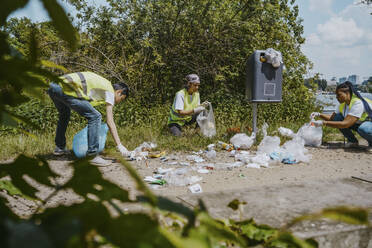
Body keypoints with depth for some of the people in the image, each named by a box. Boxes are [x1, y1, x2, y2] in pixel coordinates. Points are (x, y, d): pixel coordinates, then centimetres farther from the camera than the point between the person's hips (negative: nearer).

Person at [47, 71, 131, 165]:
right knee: (95, 116, -7)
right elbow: (110, 122, -1)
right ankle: (92, 156, -6)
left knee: (64, 115, 35)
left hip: (53, 85, 10)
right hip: (66, 89, -10)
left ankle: (59, 148, 45)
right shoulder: (110, 91, 4)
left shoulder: (102, 84, 28)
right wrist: (119, 145, 1)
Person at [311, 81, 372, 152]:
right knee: (337, 117, -11)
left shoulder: (358, 103, -32)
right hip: (358, 123, 8)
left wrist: (323, 123, -37)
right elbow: (332, 118, 3)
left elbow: (345, 124, -36)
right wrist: (319, 115, -15)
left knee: (363, 129, -41)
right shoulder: (342, 104, -6)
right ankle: (353, 141, 3)